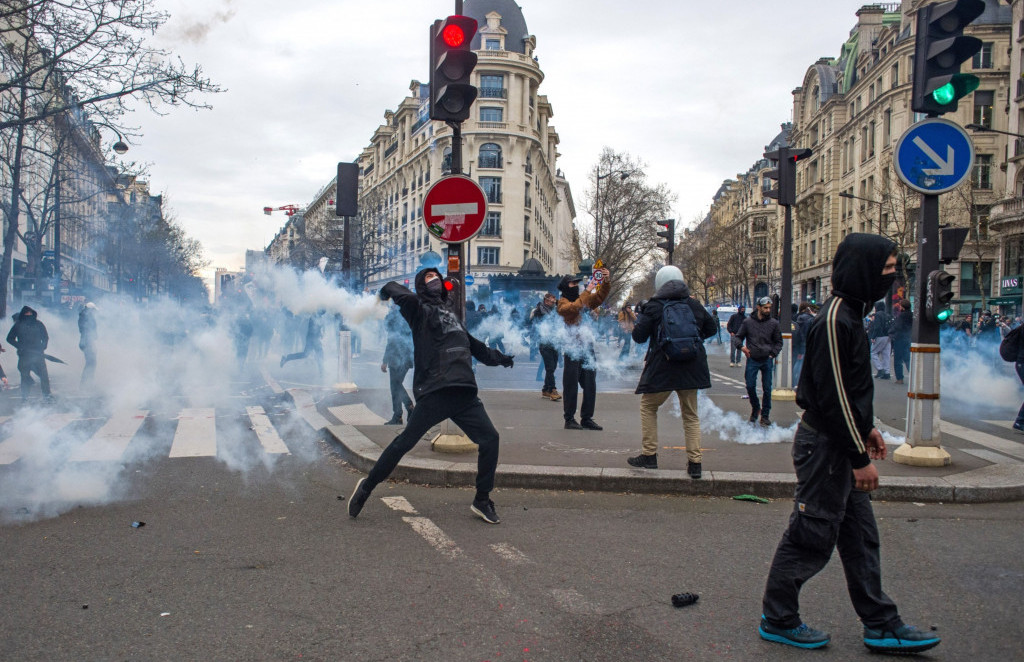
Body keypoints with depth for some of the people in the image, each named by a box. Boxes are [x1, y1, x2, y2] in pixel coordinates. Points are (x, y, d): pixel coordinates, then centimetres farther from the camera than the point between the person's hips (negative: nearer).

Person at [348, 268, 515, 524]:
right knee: (404, 443, -5)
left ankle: (482, 501, 13)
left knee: (490, 439, -1)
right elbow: (394, 290, -14)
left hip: (464, 394, 7)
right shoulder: (419, 308, 5)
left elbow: (474, 346, 37)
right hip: (434, 393, -6)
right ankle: (367, 486, 14)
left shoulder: (450, 313, 28)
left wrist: (500, 358, 39)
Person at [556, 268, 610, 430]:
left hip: (587, 347, 6)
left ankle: (587, 418, 17)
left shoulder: (586, 299, 16)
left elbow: (600, 297, 12)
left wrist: (606, 282, -5)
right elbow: (573, 308, -22)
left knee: (590, 386, 8)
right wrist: (588, 291, -20)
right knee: (571, 386, -2)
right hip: (572, 349, -6)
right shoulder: (563, 303, -3)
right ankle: (569, 419, 5)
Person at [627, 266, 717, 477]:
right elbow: (711, 328, 18)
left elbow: (638, 336, -5)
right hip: (691, 368, 4)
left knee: (648, 407, 14)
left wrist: (640, 319, 13)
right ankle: (694, 462, 7)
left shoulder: (654, 307, -7)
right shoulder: (695, 305, 6)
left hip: (661, 368, -3)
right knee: (690, 414, 11)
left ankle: (649, 455, 10)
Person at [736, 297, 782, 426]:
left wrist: (773, 354, -4)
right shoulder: (748, 322, 1)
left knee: (767, 389, 2)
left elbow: (778, 341, 11)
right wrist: (741, 346, -10)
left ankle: (765, 415, 13)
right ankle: (755, 408, 26)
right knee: (750, 386, 0)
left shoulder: (773, 323, 2)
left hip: (767, 360, 0)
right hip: (752, 360, 0)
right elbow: (738, 337, 10)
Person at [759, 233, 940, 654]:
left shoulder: (849, 315, 11)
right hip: (825, 446, -10)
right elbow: (833, 396, -23)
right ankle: (777, 620, 17)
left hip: (840, 445, 10)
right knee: (811, 539, 2)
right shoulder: (835, 321, -21)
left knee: (861, 536, 15)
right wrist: (860, 456, -19)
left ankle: (881, 626, 25)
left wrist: (867, 428, 19)